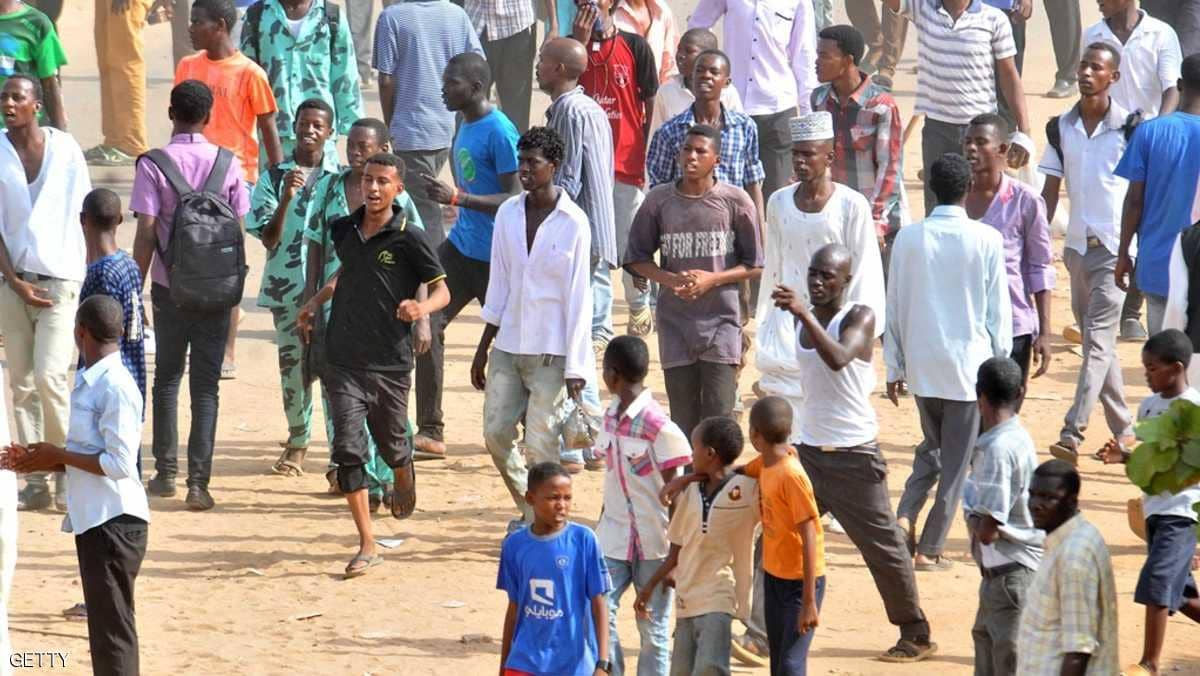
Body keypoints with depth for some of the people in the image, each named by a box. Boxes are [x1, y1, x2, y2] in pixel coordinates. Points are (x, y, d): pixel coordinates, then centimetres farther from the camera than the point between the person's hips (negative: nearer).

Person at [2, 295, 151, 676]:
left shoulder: (115, 388, -17)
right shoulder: (88, 383, 13)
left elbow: (120, 463, -21)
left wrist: (60, 456, -12)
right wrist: (44, 462, 8)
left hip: (115, 522, -10)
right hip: (93, 519, 10)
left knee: (112, 630, -9)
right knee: (106, 626, 15)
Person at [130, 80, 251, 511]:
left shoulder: (153, 166, -8)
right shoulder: (227, 165, -3)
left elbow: (147, 233, -11)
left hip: (169, 287, -1)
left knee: (167, 378, 15)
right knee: (206, 386, 3)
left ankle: (165, 474, 17)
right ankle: (198, 483, -2)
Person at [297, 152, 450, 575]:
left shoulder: (408, 240, -9)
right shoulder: (344, 231, 6)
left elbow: (442, 291, -5)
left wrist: (420, 309, -26)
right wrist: (315, 304, 19)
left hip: (390, 362, -3)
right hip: (344, 360, 3)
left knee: (391, 446, 14)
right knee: (348, 449, -9)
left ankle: (404, 478, 53)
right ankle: (367, 546, -6)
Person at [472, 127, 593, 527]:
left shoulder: (573, 223, -9)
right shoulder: (508, 214, 6)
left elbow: (578, 297, -9)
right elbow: (499, 285, 12)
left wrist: (575, 368, -11)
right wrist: (483, 349, 11)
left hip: (551, 352, -5)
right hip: (508, 346, 5)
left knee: (541, 444, -5)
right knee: (496, 434, 5)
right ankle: (529, 510, 24)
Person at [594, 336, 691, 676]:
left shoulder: (660, 427, -17)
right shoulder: (611, 416, 6)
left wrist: (675, 555, -13)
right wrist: (600, 529, 19)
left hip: (653, 542, -6)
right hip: (615, 535, 6)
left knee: (653, 628, 4)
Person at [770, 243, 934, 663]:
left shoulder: (860, 317, -14)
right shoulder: (806, 317, 7)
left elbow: (838, 359, -34)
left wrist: (805, 315, -41)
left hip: (853, 455, -6)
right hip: (807, 450, 6)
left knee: (882, 546, 2)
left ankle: (916, 636, 14)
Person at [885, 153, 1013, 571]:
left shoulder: (909, 238, -3)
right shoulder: (986, 240, -9)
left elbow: (895, 308, 3)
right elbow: (998, 310, -4)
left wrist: (894, 367, 11)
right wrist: (1001, 364, 7)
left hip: (921, 363, 3)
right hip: (969, 362, -3)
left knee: (932, 447, 22)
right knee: (956, 459, 7)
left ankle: (905, 516, 1)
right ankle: (930, 548, 7)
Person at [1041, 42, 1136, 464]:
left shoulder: (1129, 128, -6)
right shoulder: (1060, 128, 6)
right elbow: (1050, 191, 8)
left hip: (1115, 247, -5)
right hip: (1077, 245, 5)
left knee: (1099, 339, -12)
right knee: (1095, 340, 11)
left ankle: (1073, 433, -20)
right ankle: (1123, 430, 21)